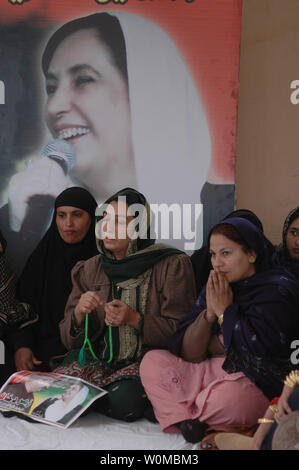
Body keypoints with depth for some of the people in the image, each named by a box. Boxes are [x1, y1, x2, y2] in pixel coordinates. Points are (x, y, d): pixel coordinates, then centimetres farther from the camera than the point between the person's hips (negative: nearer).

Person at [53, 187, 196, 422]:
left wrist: (135, 320, -20)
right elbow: (69, 339, 9)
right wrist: (79, 313, -14)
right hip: (97, 358, 3)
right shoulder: (89, 269, 8)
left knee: (124, 398, -32)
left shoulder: (172, 265, -4)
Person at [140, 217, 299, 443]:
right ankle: (187, 422, -24)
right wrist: (210, 313, -10)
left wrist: (225, 310, -10)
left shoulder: (276, 290, -7)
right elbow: (189, 355, 5)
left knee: (226, 398, -38)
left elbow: (258, 346, -22)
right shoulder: (216, 289, 10)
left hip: (258, 384, -6)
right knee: (152, 361, -6)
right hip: (211, 372, 7)